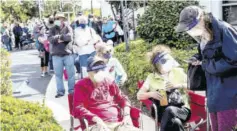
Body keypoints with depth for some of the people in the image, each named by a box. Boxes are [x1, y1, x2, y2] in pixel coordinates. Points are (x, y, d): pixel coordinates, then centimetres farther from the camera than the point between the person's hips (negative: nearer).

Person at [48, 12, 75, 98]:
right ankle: (60, 91, 13)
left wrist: (58, 36, -13)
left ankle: (72, 90, 14)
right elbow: (50, 39, -9)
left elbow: (69, 37, -14)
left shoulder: (67, 28, 4)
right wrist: (60, 37, -18)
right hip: (56, 55, 1)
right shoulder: (53, 29, 8)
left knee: (71, 73, 3)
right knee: (58, 74, 5)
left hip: (67, 54, -1)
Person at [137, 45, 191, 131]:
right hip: (162, 112, 0)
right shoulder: (151, 78, 15)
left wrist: (178, 85, -7)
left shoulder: (179, 72, 15)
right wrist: (151, 94, -9)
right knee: (175, 122, -36)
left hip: (181, 110, 1)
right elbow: (139, 95, 12)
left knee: (170, 110, -37)